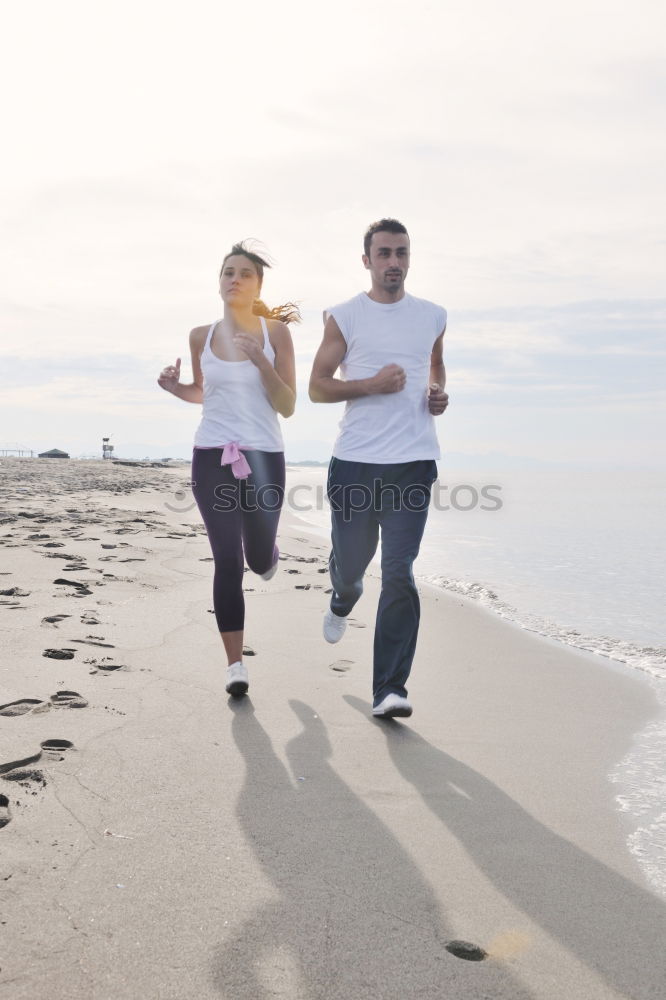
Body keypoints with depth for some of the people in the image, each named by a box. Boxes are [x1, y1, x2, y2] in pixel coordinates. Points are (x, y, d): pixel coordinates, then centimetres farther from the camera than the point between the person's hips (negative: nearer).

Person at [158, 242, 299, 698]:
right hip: (212, 457, 1)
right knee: (227, 561, -4)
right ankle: (236, 663, 4)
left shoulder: (276, 332, -2)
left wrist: (260, 360, -18)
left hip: (264, 457, -1)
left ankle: (267, 553, 48)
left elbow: (288, 406, -5)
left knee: (259, 558, 8)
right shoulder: (202, 336, 6)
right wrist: (175, 386, 0)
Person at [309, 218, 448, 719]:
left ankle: (389, 689, -4)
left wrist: (438, 391, 7)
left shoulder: (433, 316, 11)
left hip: (413, 462, 1)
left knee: (399, 575, -7)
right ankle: (343, 601, 52)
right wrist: (371, 384, -13)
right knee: (349, 559, 13)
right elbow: (317, 386, 2)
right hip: (355, 460, 0)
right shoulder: (344, 317, 3)